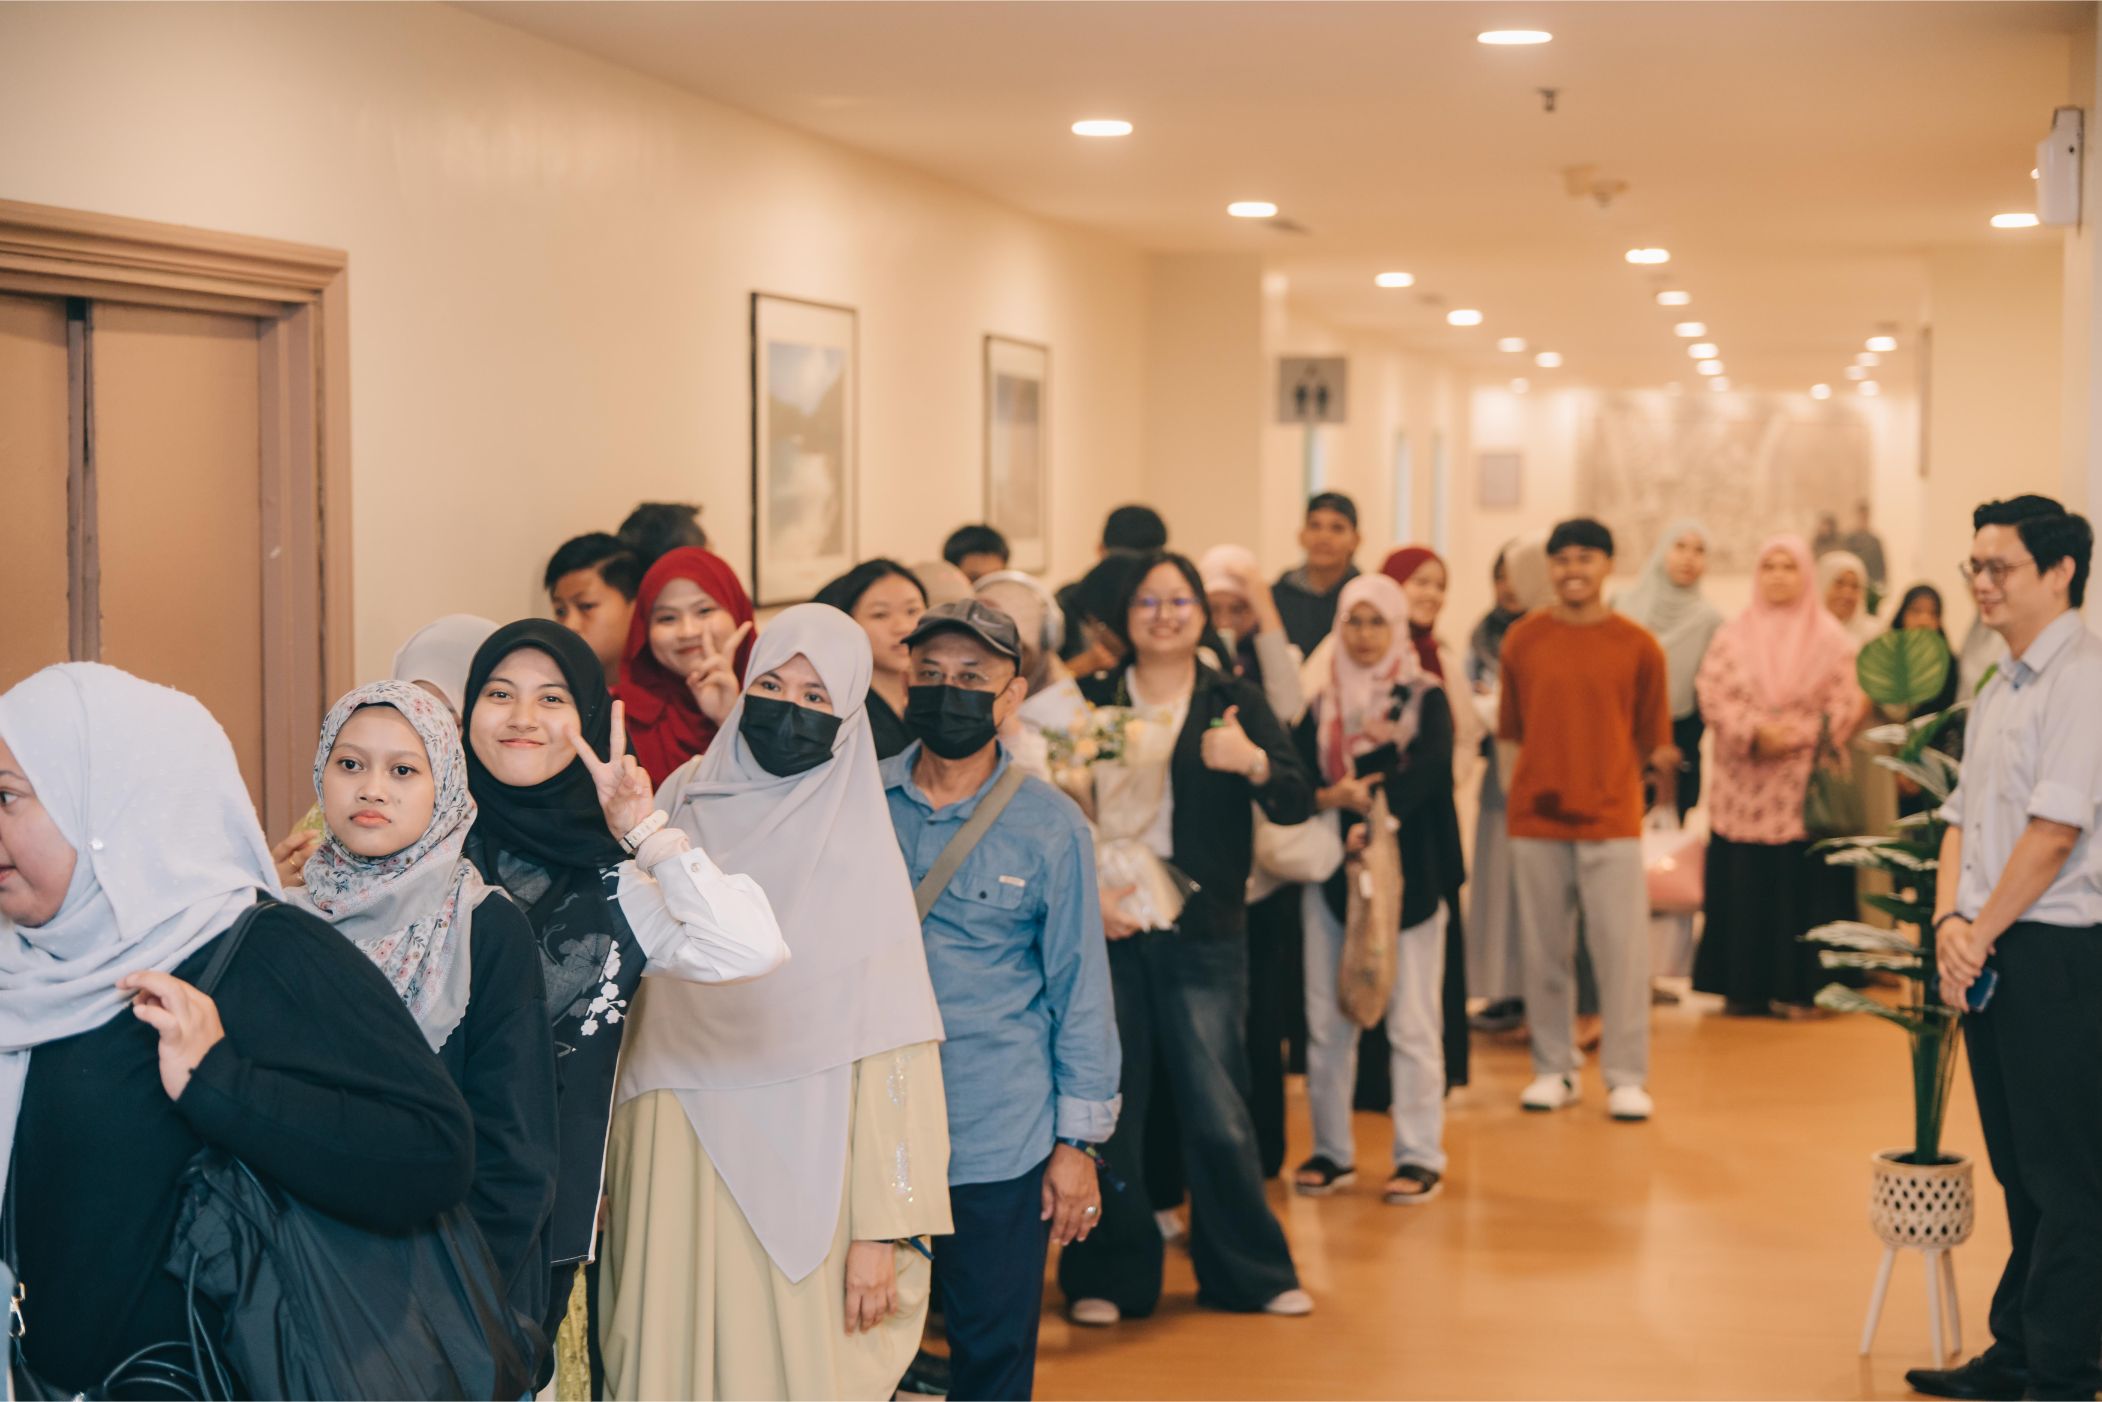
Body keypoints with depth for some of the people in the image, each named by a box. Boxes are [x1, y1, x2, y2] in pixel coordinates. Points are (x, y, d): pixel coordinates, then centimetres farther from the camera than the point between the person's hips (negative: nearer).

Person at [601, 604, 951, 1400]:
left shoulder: (857, 847, -4)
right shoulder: (681, 803, 7)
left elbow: (889, 1049, -9)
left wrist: (882, 1228, -13)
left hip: (798, 1170, -3)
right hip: (675, 1158, 3)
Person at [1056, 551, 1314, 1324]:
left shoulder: (1235, 703, 4)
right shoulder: (1091, 700, 5)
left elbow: (1298, 803, -7)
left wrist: (1253, 762, -27)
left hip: (1201, 935, 0)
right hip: (1104, 930, 0)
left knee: (1218, 1114, 0)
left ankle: (1249, 1272, 16)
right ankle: (1110, 1275, 17)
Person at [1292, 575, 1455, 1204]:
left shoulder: (1426, 698, 2)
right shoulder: (1321, 707, 13)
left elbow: (1430, 769, -14)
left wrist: (1373, 817, -24)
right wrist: (1333, 797, -16)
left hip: (1407, 874, -4)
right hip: (1331, 872, 4)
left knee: (1411, 1021, -4)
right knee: (1327, 1019, 4)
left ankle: (1420, 1157, 2)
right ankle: (1332, 1151, 14)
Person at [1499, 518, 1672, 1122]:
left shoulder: (1638, 646, 1)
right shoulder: (1522, 640, 4)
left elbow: (1651, 734, 7)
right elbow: (1512, 726, 10)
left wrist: (1655, 756, -7)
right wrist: (1548, 766, 2)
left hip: (1611, 817, -1)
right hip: (1537, 817, 1)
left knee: (1623, 948, -3)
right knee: (1545, 950, 6)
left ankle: (1626, 1077, 6)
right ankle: (1553, 1069, 17)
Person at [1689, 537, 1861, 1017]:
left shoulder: (1829, 638, 4)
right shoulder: (1732, 635, 8)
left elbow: (1844, 705, -1)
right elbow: (1713, 695, 0)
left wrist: (1794, 736, -12)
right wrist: (1754, 732, -14)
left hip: (1803, 784, -1)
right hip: (1742, 784, 1)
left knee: (1799, 883, -3)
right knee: (1742, 883, 1)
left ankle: (1795, 986, 4)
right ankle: (1743, 985, 7)